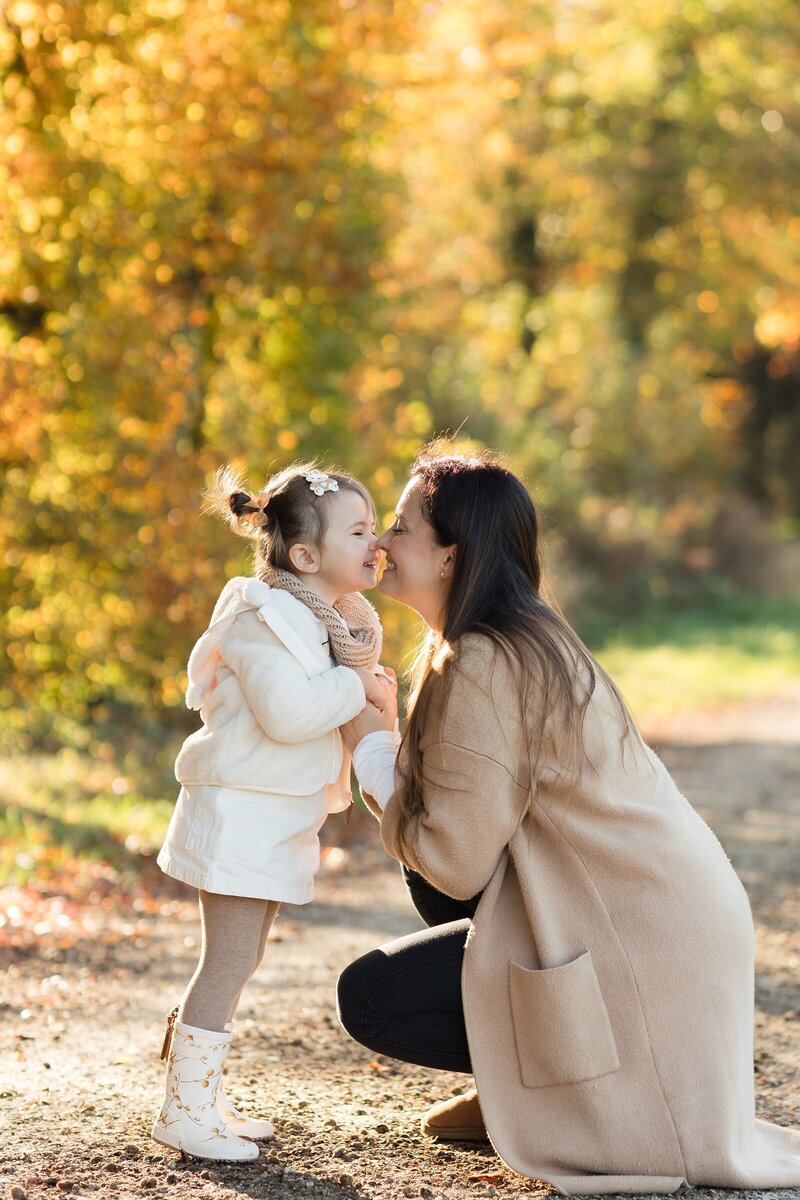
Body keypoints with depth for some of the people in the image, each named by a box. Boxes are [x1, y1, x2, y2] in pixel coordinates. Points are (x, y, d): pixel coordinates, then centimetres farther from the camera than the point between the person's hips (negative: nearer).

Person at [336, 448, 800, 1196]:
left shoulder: (481, 669, -20)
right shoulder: (526, 635, 11)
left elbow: (454, 862, -18)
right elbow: (468, 827, 16)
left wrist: (372, 753, -6)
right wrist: (383, 748, 3)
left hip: (638, 939, -9)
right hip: (661, 904, 9)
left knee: (369, 997, -5)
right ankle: (515, 1078, 17)